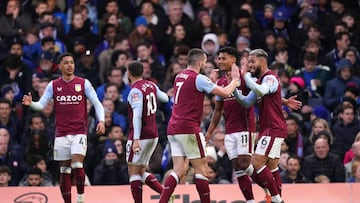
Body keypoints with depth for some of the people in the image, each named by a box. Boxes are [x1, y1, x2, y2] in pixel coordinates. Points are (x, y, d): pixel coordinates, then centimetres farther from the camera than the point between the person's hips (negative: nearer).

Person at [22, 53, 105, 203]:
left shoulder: (84, 83, 1)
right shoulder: (53, 85, 6)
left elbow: (97, 103, 2)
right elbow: (41, 105, 3)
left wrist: (101, 121, -13)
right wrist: (30, 103, -19)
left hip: (79, 132, -2)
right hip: (61, 133, 2)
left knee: (77, 165, -17)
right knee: (64, 170, 4)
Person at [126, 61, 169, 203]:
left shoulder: (136, 90, -15)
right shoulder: (151, 85, 8)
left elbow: (137, 115, -23)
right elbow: (165, 98, 26)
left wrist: (136, 139, -27)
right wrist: (164, 95, 49)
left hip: (140, 136, -8)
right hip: (153, 135, 8)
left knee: (133, 171, -3)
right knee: (141, 171, 14)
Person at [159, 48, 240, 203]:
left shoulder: (179, 77, 15)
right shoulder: (198, 78, -9)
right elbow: (225, 93, -9)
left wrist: (211, 81, 33)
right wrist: (235, 79, 8)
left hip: (173, 129, 8)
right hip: (188, 129, -8)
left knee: (179, 170, 5)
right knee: (201, 169, 0)